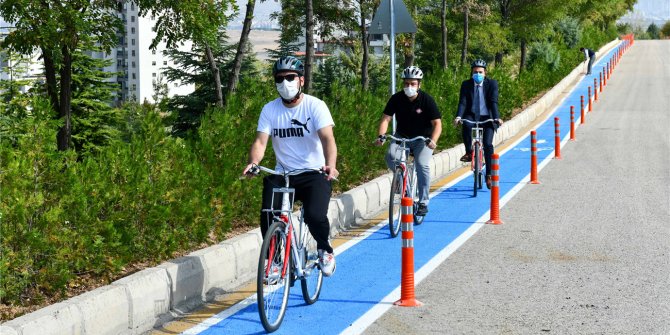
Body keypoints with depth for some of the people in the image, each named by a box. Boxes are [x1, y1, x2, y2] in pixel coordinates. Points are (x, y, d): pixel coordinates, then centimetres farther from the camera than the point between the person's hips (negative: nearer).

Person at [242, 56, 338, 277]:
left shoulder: (315, 106, -8)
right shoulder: (270, 109, 1)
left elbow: (327, 138, -21)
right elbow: (260, 141, -7)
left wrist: (330, 165, -40)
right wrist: (253, 162, -30)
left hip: (313, 174, -3)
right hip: (281, 174, 3)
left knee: (315, 216, -24)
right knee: (268, 217, -19)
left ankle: (325, 250, 9)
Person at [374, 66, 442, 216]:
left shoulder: (427, 100, -15)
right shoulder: (396, 99, -10)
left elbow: (437, 123, -18)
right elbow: (386, 118, -13)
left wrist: (433, 140, -36)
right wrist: (381, 136, -31)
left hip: (423, 139, -2)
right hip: (402, 136, 2)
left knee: (422, 164, -26)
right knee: (391, 157, -27)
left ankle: (423, 203, -14)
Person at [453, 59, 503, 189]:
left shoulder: (492, 84, -3)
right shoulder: (466, 85, 0)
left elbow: (494, 102, -13)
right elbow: (462, 102, -9)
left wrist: (497, 118, -28)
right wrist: (458, 117, -26)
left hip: (487, 118, -1)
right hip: (472, 116, 1)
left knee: (488, 144, -15)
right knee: (466, 125, -35)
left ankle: (489, 175, -6)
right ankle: (468, 152, -17)